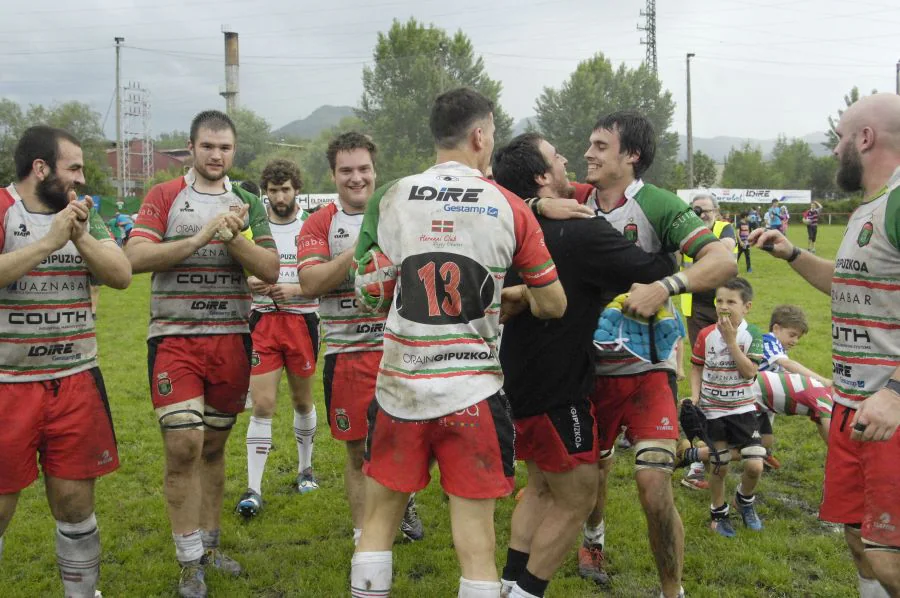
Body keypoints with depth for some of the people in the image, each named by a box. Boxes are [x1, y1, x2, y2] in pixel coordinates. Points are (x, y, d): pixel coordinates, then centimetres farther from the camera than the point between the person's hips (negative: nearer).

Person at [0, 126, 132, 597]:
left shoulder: (83, 214, 10)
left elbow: (121, 275, 2)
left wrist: (79, 237, -11)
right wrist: (48, 241, -21)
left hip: (76, 382, 4)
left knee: (75, 503, 10)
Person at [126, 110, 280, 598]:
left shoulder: (247, 202, 10)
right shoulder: (164, 197, 3)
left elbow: (270, 269, 1)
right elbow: (136, 257, -12)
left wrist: (232, 236, -14)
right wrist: (201, 237, -17)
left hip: (232, 338, 3)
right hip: (174, 336, -3)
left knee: (214, 445, 12)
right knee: (184, 444, -11)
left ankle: (207, 546, 26)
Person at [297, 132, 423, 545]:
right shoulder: (320, 224, 3)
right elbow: (310, 282, -11)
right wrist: (356, 251, -20)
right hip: (347, 353, -1)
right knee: (359, 452, 7)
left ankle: (404, 503, 39)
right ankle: (363, 535, 21)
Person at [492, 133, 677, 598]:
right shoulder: (583, 232, -20)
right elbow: (658, 272, -16)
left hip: (517, 384, 8)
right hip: (556, 392, -8)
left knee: (543, 485, 22)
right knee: (576, 499, 6)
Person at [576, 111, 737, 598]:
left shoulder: (656, 204, -12)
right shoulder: (578, 206, 1)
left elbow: (723, 260, -21)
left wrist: (666, 287, -37)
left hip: (646, 367, -4)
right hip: (591, 365, 4)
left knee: (654, 487, -14)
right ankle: (593, 537, 52)